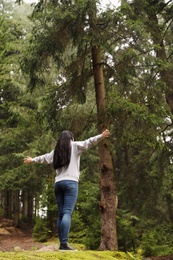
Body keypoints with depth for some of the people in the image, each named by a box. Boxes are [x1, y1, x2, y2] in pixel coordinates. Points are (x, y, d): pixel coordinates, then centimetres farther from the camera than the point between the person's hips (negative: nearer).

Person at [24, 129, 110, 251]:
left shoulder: (56, 150, 20)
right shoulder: (75, 146, 8)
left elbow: (45, 157, 34)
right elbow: (88, 143, -7)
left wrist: (32, 160, 51)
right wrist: (101, 136, -14)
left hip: (58, 183, 5)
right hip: (71, 182, -5)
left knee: (61, 214, 7)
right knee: (67, 213, -14)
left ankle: (61, 243, 4)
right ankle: (64, 243, -25)